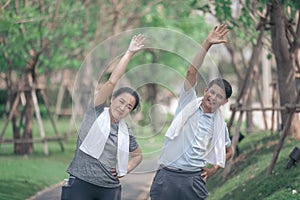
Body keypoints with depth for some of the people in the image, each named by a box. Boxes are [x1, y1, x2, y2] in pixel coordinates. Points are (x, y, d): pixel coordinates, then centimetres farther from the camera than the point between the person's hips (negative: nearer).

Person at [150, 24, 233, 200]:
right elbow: (192, 72, -7)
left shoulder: (219, 123, 11)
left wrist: (213, 168, 10)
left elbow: (228, 151, 27)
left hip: (194, 178, 2)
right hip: (167, 175, -1)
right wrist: (207, 45, -15)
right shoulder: (189, 103, 5)